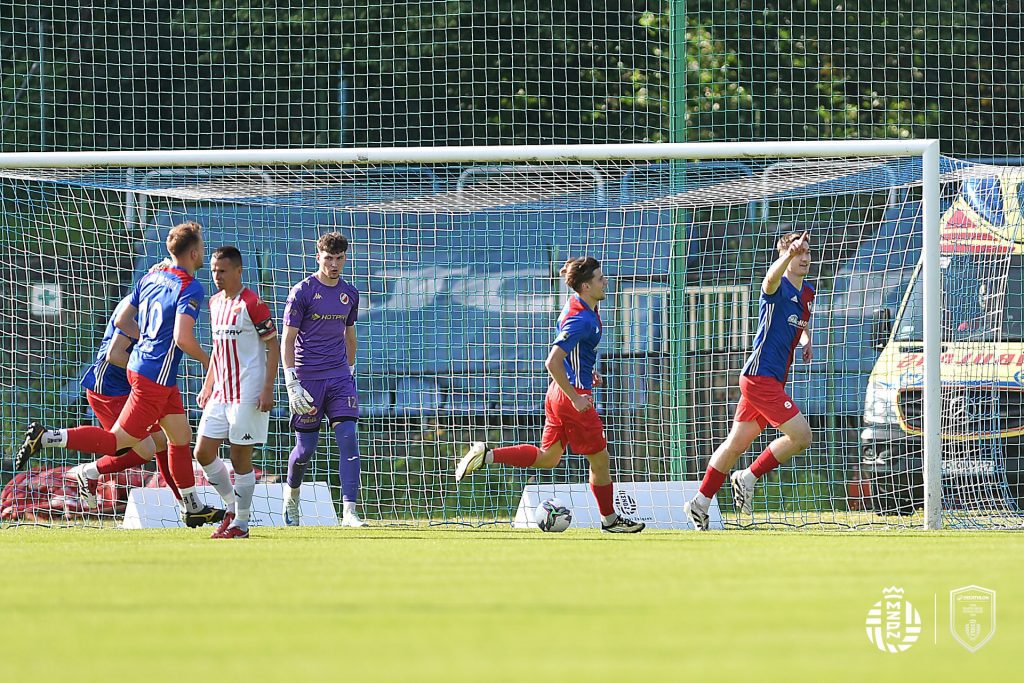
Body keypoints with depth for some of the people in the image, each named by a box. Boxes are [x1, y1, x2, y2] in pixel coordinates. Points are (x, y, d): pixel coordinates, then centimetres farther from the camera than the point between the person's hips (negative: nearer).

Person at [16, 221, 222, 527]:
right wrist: (206, 360, -8)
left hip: (138, 363, 9)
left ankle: (193, 508, 25)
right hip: (156, 379, -9)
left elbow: (122, 321, 14)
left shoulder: (150, 278, 8)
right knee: (114, 441, -4)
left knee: (181, 437, 17)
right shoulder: (190, 288, -18)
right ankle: (46, 437, -9)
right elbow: (183, 338, -27)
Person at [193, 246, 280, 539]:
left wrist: (268, 389, -16)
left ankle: (241, 524, 6)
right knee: (203, 452, 3)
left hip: (248, 394, -8)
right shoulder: (215, 303, 13)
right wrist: (207, 386, 20)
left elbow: (273, 346, -10)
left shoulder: (252, 304, -11)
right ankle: (232, 507, 20)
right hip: (220, 392, 8)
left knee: (240, 458, -3)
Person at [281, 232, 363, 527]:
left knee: (348, 437, -13)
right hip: (308, 378, -4)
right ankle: (291, 494, 32)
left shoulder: (349, 294, 10)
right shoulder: (302, 291, -6)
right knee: (306, 446, 2)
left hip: (339, 376, 4)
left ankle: (349, 511, -16)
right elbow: (287, 340, -7)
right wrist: (292, 384, -15)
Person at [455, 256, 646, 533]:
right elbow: (552, 362, -29)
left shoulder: (579, 306, 7)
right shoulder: (580, 320, -24)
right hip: (573, 395, -10)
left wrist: (587, 370, 19)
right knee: (600, 459, 5)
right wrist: (575, 398, -24)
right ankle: (610, 519, 19)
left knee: (547, 457, 17)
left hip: (558, 393, 10)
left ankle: (487, 455, 9)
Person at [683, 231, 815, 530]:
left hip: (772, 381, 9)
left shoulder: (807, 293, 13)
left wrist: (806, 339, 17)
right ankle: (748, 478, 2)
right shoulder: (778, 289, -13)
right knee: (800, 436, -13)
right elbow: (772, 278, -40)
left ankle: (700, 503, 21)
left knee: (736, 444, 13)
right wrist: (789, 254, -59)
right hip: (761, 377, -9)